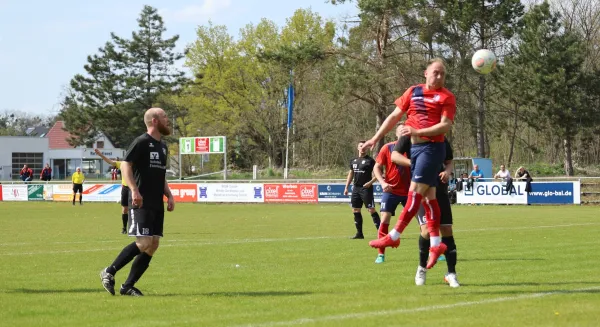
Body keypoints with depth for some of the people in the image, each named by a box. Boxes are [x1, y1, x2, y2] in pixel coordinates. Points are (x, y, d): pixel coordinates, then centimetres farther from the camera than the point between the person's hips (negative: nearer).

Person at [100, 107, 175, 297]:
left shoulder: (163, 147, 19)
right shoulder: (142, 142, -7)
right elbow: (125, 165, -16)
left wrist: (169, 195, 15)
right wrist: (134, 190, -26)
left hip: (157, 204, 9)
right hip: (141, 203, -9)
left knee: (153, 245, 3)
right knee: (144, 243, -17)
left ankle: (128, 286, 8)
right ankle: (109, 273, -3)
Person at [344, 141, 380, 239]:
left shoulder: (370, 160, -5)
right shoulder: (353, 161, 14)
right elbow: (351, 174, 21)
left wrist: (370, 182, -20)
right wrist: (346, 187, 16)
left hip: (366, 188, -7)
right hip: (356, 188, 7)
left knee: (371, 210, -11)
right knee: (356, 211, 7)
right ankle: (359, 233, 14)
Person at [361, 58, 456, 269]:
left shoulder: (447, 97, -3)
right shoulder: (413, 92, 12)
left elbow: (446, 125, -13)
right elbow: (394, 116, 16)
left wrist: (418, 132, -21)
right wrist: (375, 139, 12)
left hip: (432, 147, -6)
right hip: (413, 147, 6)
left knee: (415, 192, -10)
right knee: (428, 195, 6)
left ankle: (394, 236, -9)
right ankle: (436, 243, 7)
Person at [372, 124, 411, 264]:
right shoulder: (388, 148, -4)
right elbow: (377, 167, -1)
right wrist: (382, 182, -15)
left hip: (409, 191, 1)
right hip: (391, 190, -1)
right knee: (385, 219, -10)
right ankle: (381, 254, -1)